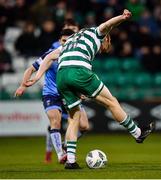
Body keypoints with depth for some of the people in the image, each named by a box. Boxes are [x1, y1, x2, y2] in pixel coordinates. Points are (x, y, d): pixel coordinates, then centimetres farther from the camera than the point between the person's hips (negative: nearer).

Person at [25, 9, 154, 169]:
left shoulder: (70, 41, 38)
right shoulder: (96, 33, 22)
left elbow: (50, 57, 27)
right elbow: (106, 25, -1)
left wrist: (37, 78, 20)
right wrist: (122, 18, -20)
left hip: (61, 76, 6)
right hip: (79, 71, -6)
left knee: (74, 116, 15)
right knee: (111, 102, 9)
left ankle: (70, 160, 7)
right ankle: (138, 134, 19)